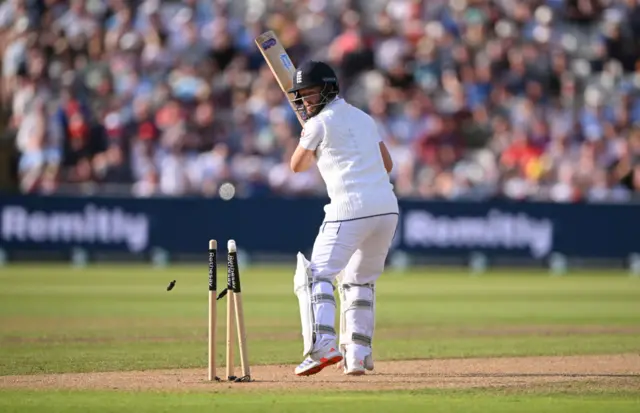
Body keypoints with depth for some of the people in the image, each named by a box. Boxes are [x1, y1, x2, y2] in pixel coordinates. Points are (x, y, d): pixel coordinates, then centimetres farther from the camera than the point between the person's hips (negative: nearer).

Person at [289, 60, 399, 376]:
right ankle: (358, 353, 16)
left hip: (351, 208, -7)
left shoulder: (320, 123, 0)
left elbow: (297, 166, 12)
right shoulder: (364, 118, 21)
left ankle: (322, 345, -28)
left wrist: (307, 138, 28)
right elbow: (387, 164, 27)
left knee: (316, 275, -8)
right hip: (387, 206, 7)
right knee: (360, 280, 21)